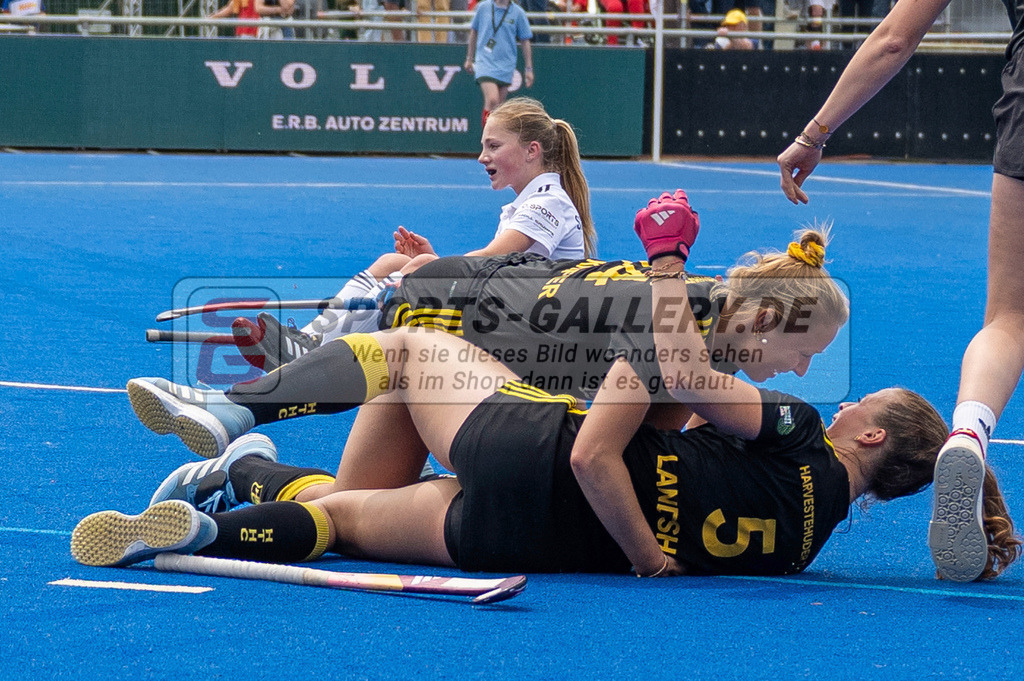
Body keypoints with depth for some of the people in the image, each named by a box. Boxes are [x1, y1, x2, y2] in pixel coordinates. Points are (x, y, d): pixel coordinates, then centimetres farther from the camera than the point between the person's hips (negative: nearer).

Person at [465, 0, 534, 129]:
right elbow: (474, 33, 15)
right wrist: (469, 58, 19)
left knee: (499, 107, 5)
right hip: (485, 62, -2)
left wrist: (528, 69, 5)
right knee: (492, 100, -20)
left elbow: (525, 42, 7)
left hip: (506, 66, 2)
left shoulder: (518, 13, 2)